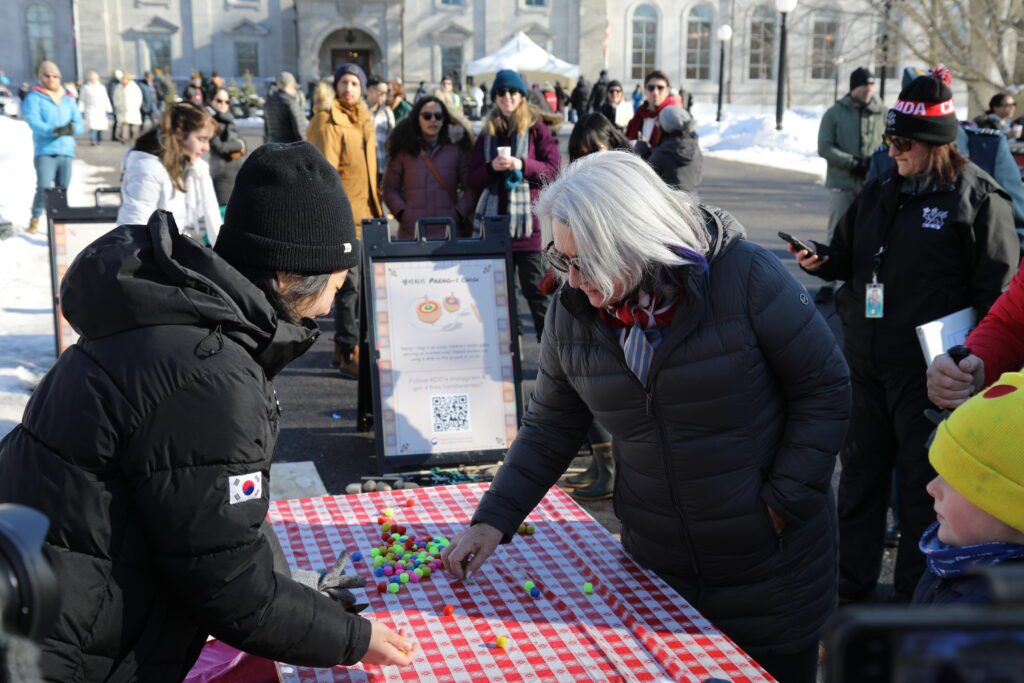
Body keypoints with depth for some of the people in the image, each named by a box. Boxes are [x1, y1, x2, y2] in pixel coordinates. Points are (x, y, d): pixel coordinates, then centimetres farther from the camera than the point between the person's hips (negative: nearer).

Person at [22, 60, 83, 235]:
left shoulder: (68, 100, 17)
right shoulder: (34, 98, 4)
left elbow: (80, 124, 9)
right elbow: (33, 121, -11)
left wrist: (71, 128, -15)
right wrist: (52, 131, -28)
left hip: (66, 150, 4)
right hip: (45, 151, -4)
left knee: (62, 189, 5)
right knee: (44, 188, -15)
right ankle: (34, 221, 1)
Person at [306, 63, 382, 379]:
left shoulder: (364, 120, 16)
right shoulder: (328, 122, -9)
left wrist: (375, 207, 18)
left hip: (364, 214, 8)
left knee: (356, 283, 14)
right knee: (348, 285, -7)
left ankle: (342, 346, 26)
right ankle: (348, 353, 0)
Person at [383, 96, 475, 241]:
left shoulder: (457, 149, 9)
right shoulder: (403, 151, 9)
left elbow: (471, 188, 7)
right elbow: (390, 189, 10)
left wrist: (458, 215, -5)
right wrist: (402, 214, -4)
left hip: (448, 232, 0)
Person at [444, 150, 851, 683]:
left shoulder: (745, 277, -19)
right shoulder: (572, 311, -7)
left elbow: (826, 389, -11)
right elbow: (549, 430, 2)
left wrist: (785, 503, -13)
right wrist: (493, 520, -7)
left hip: (772, 563, -3)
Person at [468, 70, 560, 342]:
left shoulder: (536, 127, 4)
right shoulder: (487, 132, 14)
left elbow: (554, 169, -3)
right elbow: (473, 179, 13)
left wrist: (522, 164, -17)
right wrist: (491, 167, -7)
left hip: (528, 220, -4)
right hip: (495, 220, 4)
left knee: (535, 289, -4)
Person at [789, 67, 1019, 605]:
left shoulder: (978, 199, -10)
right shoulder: (880, 192, 10)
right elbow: (848, 254, 20)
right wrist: (823, 260, -3)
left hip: (927, 372, -6)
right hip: (865, 359, 6)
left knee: (923, 482, 8)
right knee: (860, 472, 16)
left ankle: (915, 597, 23)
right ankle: (850, 585, 31)